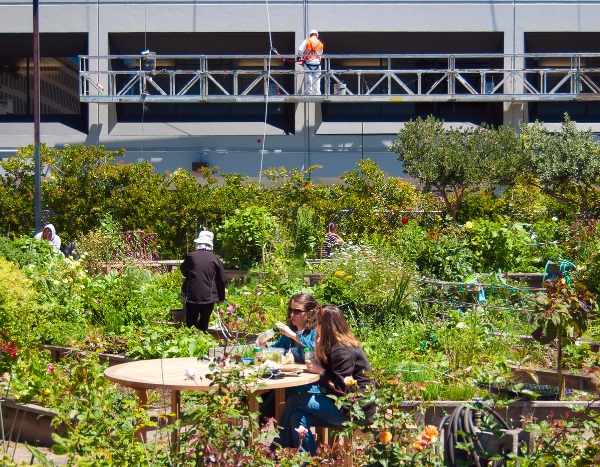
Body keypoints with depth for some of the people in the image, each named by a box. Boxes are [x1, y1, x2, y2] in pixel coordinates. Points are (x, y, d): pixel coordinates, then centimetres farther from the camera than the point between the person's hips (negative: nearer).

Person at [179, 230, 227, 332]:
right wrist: (221, 297, 16)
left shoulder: (191, 256, -4)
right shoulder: (215, 259, -2)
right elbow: (221, 280, 4)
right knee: (204, 326, 8)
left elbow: (183, 271, 16)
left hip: (191, 296, 0)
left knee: (190, 325, 8)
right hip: (208, 297, 1)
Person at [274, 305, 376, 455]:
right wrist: (319, 348, 1)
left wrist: (320, 371, -9)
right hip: (346, 404, 9)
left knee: (293, 402, -9)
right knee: (297, 416, -5)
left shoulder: (342, 351, -17)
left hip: (355, 409, -9)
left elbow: (341, 388, -20)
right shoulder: (337, 346, 14)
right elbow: (329, 372, 9)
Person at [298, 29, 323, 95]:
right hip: (317, 63, 2)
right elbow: (321, 53, 10)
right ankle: (317, 95, 3)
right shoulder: (320, 43, 9)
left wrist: (302, 56, 10)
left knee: (308, 81, 0)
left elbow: (300, 51, -8)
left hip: (308, 63, -2)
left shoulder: (306, 41, -2)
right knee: (317, 81, 5)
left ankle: (308, 94, -3)